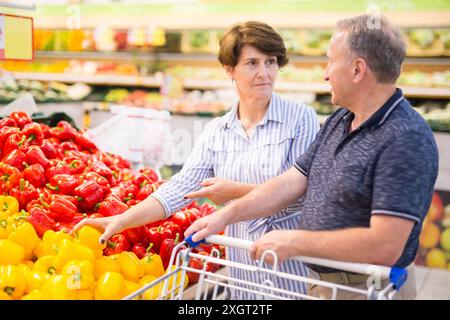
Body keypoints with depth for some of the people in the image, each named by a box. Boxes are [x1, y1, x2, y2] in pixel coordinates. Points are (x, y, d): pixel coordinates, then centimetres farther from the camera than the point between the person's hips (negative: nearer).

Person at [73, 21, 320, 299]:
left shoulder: (301, 117, -6)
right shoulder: (216, 132, 4)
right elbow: (181, 187, -3)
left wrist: (238, 191, -15)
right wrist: (121, 221, -12)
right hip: (244, 263, 3)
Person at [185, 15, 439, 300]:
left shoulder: (406, 140, -23)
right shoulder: (339, 120, 5)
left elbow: (384, 246, -29)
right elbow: (291, 182, 5)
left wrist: (294, 242, -23)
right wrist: (226, 215, -3)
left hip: (368, 287, -7)